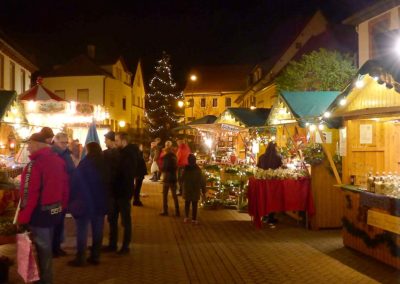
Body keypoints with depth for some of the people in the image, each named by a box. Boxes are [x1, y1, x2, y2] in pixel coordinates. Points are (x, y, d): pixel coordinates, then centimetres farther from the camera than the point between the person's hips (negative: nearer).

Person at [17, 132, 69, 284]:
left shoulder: (35, 163, -20)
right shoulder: (58, 160, 3)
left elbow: (29, 194, -21)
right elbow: (65, 187, 8)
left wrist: (22, 218, -15)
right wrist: (62, 207, 16)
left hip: (39, 212, -7)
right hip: (55, 211, 7)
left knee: (42, 247, 7)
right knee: (47, 245, 21)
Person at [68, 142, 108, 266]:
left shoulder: (84, 164, -12)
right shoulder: (104, 164, 3)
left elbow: (75, 183, -11)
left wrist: (72, 200, -3)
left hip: (85, 202, -5)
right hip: (100, 202, 5)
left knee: (82, 231, 2)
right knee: (97, 231, 10)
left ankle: (80, 258, 5)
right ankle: (95, 257, 16)